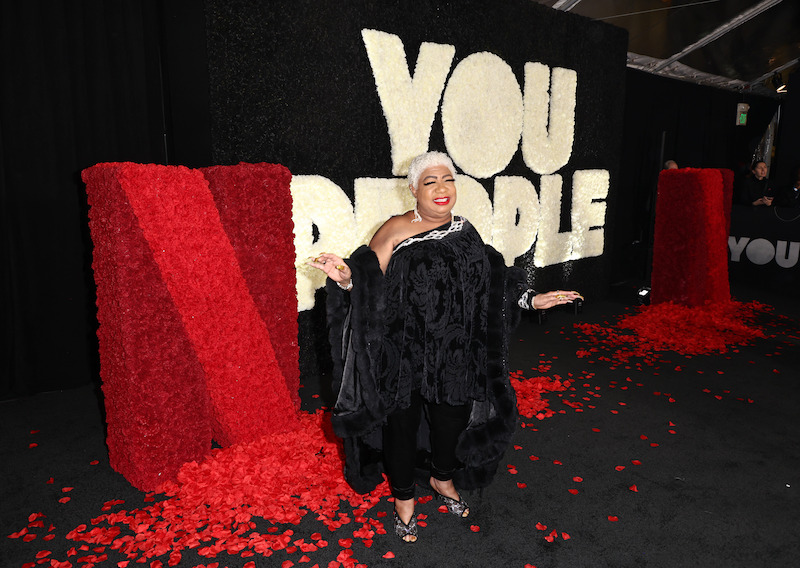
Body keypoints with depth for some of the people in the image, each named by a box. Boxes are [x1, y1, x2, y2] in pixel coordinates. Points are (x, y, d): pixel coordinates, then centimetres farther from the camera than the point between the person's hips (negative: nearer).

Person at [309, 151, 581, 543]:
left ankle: (442, 478, 51)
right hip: (404, 355, -4)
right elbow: (370, 286, -17)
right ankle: (404, 496, 38)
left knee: (453, 418, 19)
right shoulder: (396, 231, -11)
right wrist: (346, 279, -37)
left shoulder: (464, 231, 5)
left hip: (455, 353, 5)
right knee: (402, 422, 11)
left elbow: (490, 286, 14)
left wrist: (531, 300, 13)